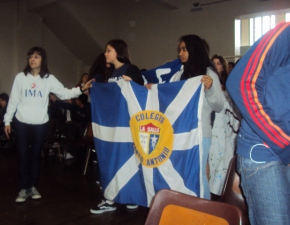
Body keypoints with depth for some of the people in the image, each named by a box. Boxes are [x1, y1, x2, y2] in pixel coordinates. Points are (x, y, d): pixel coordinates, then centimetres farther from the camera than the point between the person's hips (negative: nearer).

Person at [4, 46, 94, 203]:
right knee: (23, 156, 4)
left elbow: (64, 93, -9)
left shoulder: (49, 79, 0)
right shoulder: (20, 77, 1)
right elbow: (13, 100, 3)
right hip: (21, 123, 0)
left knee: (36, 155, 10)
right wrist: (7, 120, 3)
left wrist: (81, 89, -23)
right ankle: (24, 188, 15)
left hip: (40, 124, 0)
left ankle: (33, 186, 23)